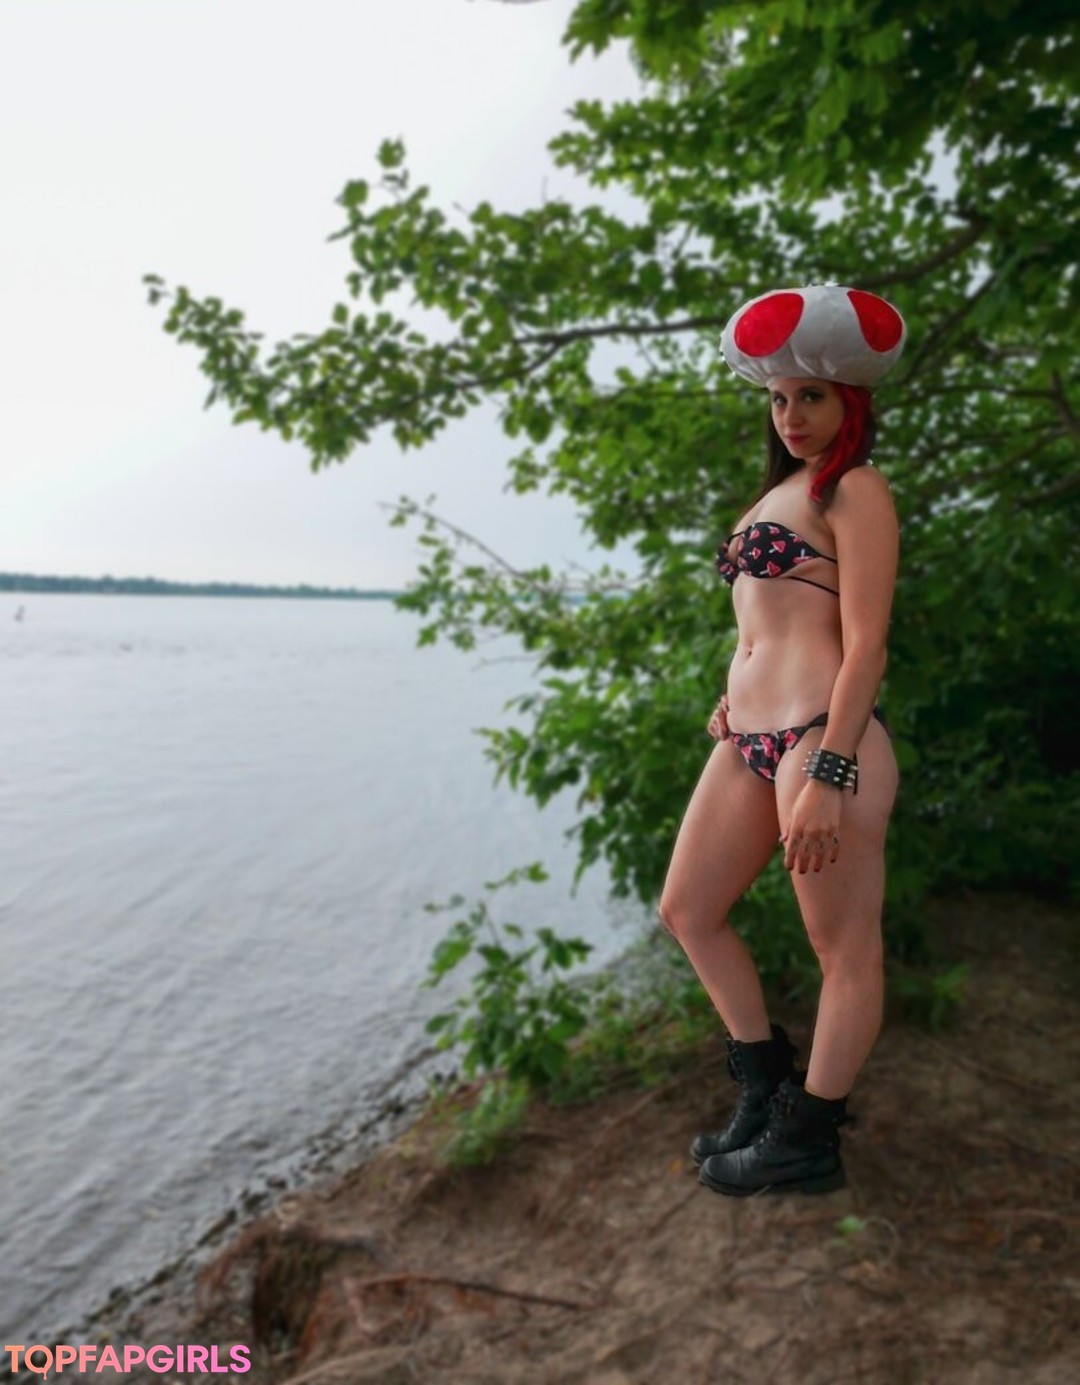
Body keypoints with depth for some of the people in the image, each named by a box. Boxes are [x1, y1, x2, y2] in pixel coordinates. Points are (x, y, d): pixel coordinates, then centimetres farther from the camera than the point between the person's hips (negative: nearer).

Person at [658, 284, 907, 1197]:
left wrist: (827, 776, -20)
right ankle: (766, 1089, 29)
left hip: (823, 738, -9)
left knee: (846, 950, 4)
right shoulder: (779, 493, 22)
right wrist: (736, 698, 13)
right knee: (688, 910, 14)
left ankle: (807, 1141, 19)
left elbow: (865, 642, -13)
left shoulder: (855, 490, -3)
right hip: (748, 740, 10)